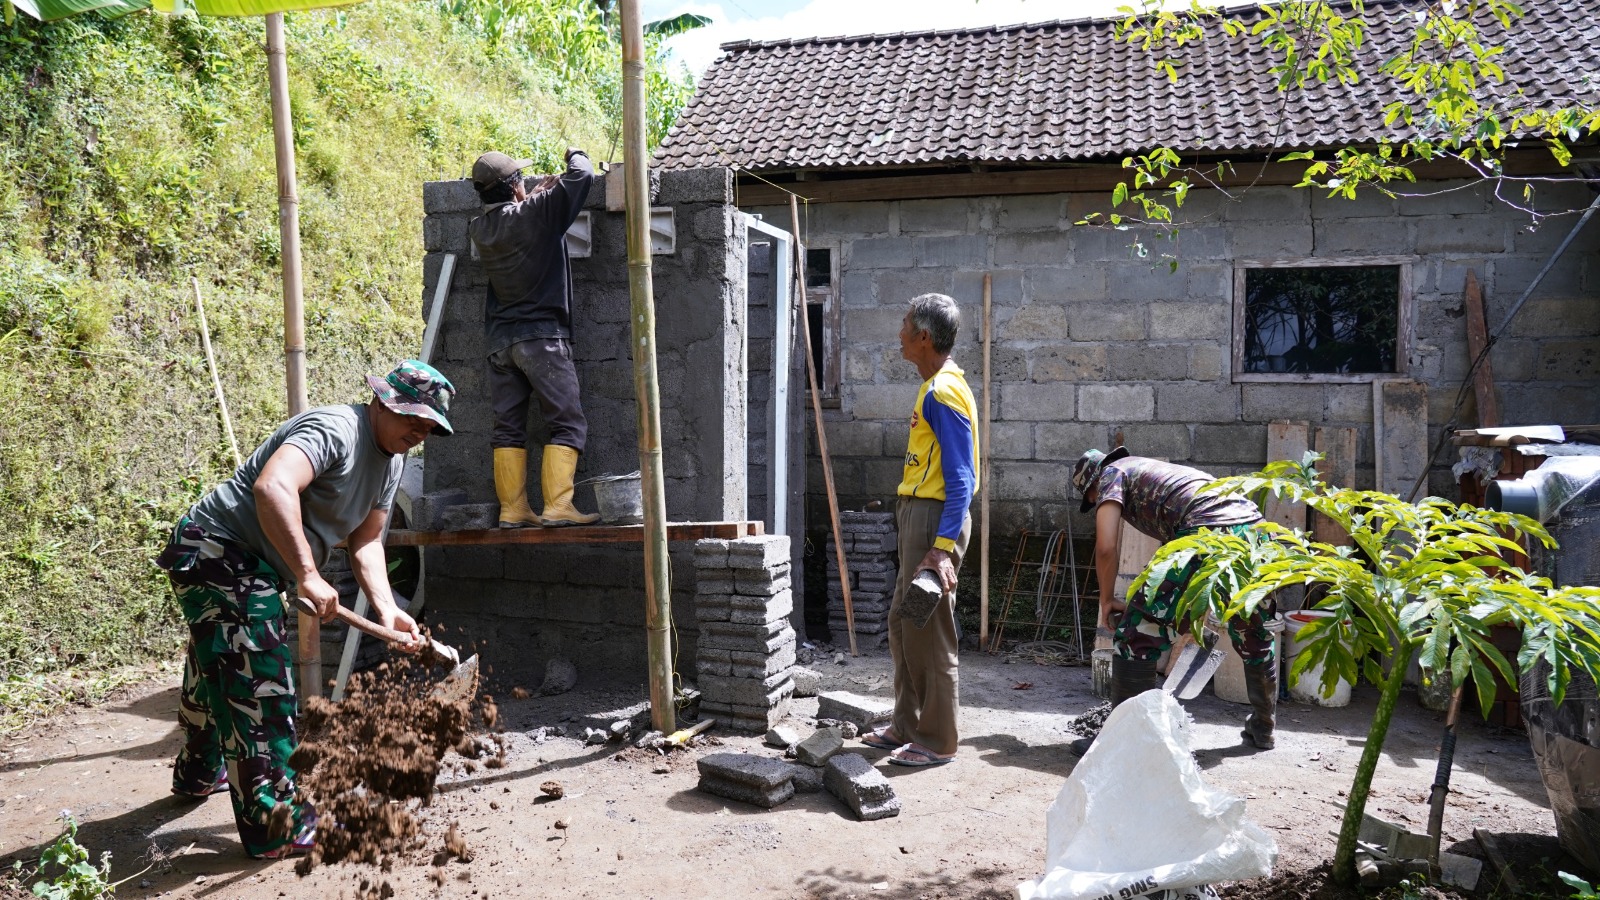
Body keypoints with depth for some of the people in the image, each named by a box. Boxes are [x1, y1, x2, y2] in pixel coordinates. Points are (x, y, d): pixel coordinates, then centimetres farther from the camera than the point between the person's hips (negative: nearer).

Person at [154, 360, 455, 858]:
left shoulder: (392, 460, 8)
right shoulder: (335, 430, -24)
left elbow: (364, 541, 8)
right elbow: (272, 487, -40)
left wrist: (386, 609, -7)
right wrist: (307, 575, -41)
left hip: (250, 567, 11)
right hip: (216, 551, -11)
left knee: (216, 669, 29)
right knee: (259, 686, -10)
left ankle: (199, 773, 52)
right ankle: (277, 827, -3)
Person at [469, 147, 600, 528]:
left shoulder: (480, 229, 8)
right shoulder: (536, 214, -10)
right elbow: (583, 175, -6)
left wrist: (534, 193, 28)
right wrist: (574, 155, 14)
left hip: (500, 338, 6)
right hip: (541, 335, -6)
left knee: (508, 428, 7)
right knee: (568, 423, -3)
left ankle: (512, 509, 6)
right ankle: (557, 506, -11)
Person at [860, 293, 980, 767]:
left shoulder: (943, 392, -17)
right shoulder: (936, 385, 14)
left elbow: (961, 478, -22)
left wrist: (943, 546, -27)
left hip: (936, 516, -11)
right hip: (918, 513, 11)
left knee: (928, 631, -3)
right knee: (903, 623, 16)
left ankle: (937, 741, 8)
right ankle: (907, 726, 27)